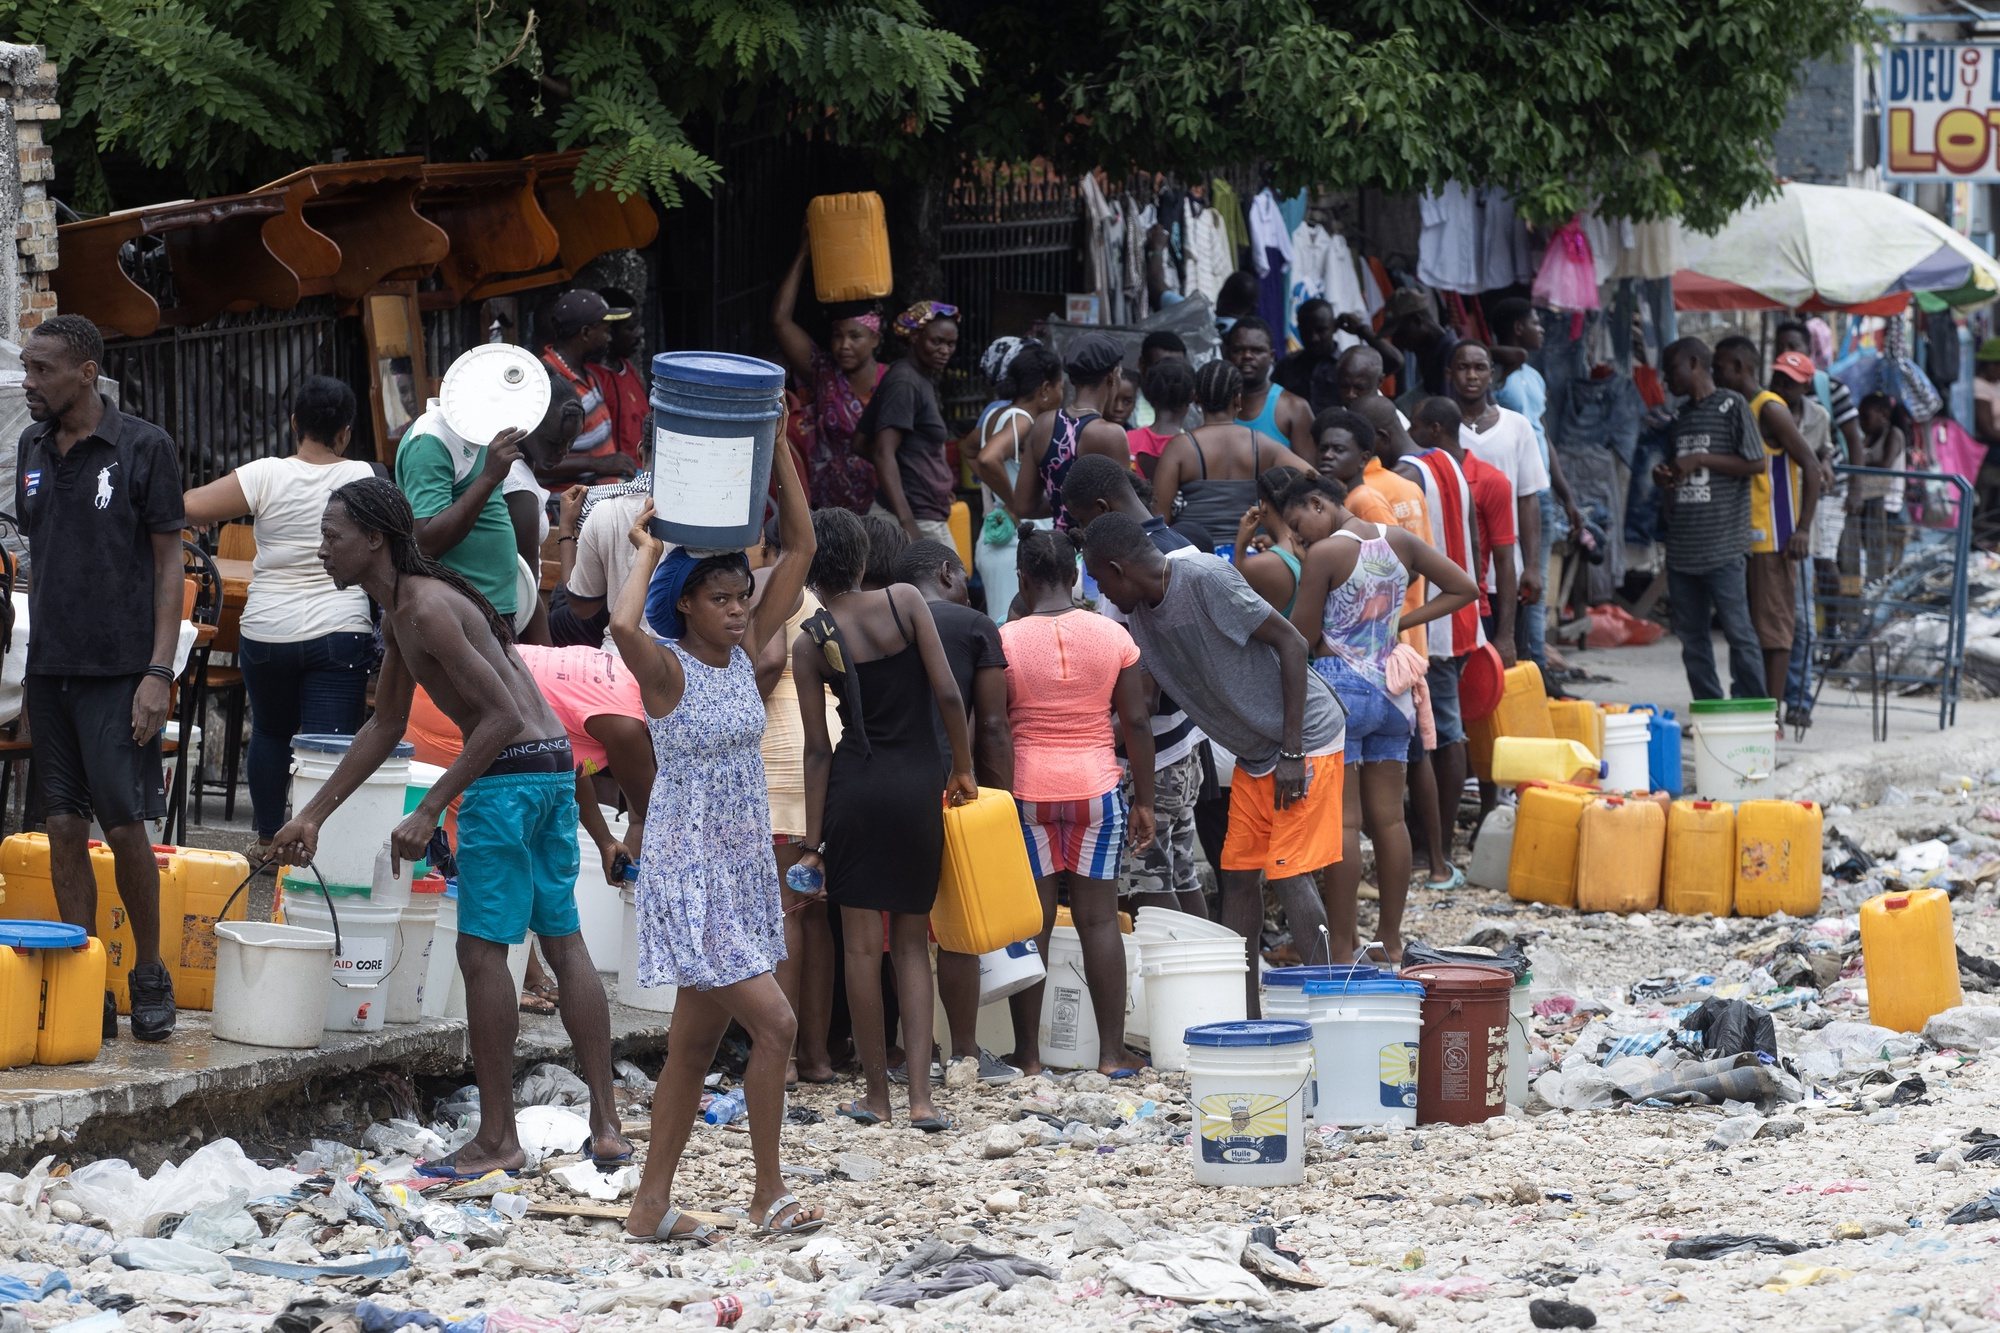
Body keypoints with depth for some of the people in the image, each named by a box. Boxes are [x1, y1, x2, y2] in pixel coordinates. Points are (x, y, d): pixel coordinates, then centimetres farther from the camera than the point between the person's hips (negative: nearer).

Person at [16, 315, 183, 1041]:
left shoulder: (144, 447, -5)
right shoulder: (32, 449, 10)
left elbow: (170, 563, -5)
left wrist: (159, 670, -12)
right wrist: (28, 667, 11)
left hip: (118, 672, -5)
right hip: (50, 670, 5)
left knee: (125, 826, -5)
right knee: (65, 829, 3)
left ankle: (150, 976, 11)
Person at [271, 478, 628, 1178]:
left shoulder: (426, 609, -17)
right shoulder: (399, 612, 15)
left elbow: (502, 715, -21)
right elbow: (385, 726, 24)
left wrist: (429, 811, -19)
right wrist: (314, 815, 23)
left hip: (509, 774, -10)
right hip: (555, 765, 10)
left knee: (482, 950, -4)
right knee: (564, 942, 11)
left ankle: (497, 1140, -1)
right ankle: (606, 1126, 13)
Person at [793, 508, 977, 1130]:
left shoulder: (810, 644, -2)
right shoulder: (904, 601, -2)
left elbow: (818, 750, -1)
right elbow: (948, 693, -6)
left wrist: (813, 843, 3)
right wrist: (964, 772, 7)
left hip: (854, 788, -1)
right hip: (918, 786, 1)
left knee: (862, 946, 7)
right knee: (912, 943, 10)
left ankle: (876, 1094, 11)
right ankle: (921, 1096, 0)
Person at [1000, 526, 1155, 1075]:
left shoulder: (1005, 639, -6)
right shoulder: (1111, 635, 0)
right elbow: (1136, 722, 2)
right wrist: (1144, 801, 9)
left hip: (1027, 788, -1)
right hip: (1096, 784, 1)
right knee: (1099, 918, 5)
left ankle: (1028, 1053, 6)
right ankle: (1112, 1051, 4)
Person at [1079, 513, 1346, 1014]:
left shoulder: (1206, 581, -21)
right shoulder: (1142, 616, 4)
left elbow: (1291, 643, -20)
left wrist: (1292, 752, -20)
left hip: (1305, 739, -9)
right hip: (1254, 754, 9)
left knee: (1288, 874, -11)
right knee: (1239, 874, 5)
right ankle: (1246, 1015, 9)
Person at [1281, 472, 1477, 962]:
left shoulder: (1324, 554, -12)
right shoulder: (1399, 541, 6)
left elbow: (1302, 636, -10)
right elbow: (1463, 588, 11)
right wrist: (1398, 622, 9)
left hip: (1339, 686, -6)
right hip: (1391, 688, 6)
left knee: (1342, 820, -4)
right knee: (1389, 817, 10)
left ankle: (1342, 946, -4)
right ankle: (1391, 939, 15)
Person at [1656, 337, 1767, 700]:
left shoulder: (1731, 406, -3)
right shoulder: (1682, 415, 20)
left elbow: (1756, 463, -10)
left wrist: (1699, 460, -11)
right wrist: (1664, 476, 7)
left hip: (1722, 544, -8)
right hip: (1682, 545, 8)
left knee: (1738, 630, -7)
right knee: (1691, 635, 7)